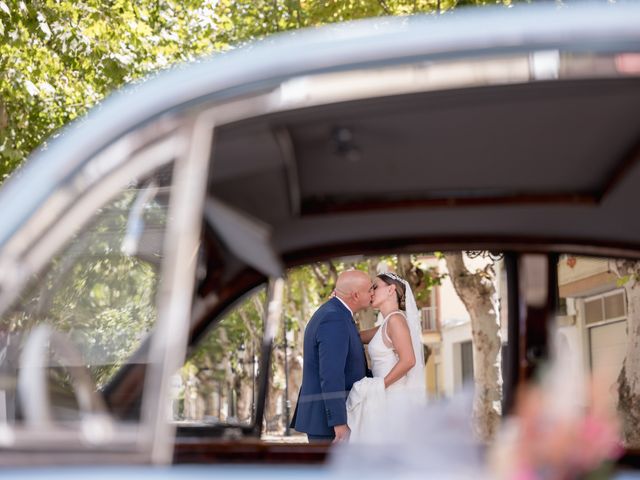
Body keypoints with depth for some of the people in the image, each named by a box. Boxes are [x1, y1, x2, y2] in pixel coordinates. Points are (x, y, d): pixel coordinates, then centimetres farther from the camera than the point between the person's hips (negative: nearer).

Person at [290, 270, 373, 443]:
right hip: (328, 418, -10)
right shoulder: (334, 320, -20)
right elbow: (330, 376, -26)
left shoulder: (332, 314, 13)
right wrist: (339, 424, -27)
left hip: (322, 415, 10)